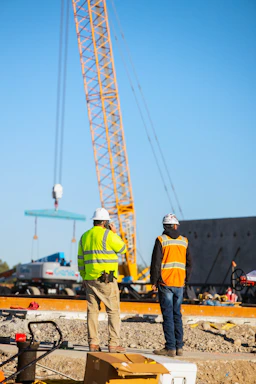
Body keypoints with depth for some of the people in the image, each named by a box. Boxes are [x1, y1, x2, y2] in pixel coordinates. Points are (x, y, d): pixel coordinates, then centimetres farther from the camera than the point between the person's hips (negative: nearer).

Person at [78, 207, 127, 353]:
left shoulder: (85, 236, 12)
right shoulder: (108, 234, -9)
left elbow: (81, 259, 15)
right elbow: (122, 248, 3)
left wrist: (84, 277, 21)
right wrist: (115, 233, 11)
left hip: (90, 279, 6)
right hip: (107, 279, -6)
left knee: (92, 310, 8)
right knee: (113, 311, -1)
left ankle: (93, 343, 6)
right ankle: (114, 344, -5)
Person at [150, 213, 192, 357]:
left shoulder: (161, 240, -6)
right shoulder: (184, 241, 8)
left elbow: (156, 262, -8)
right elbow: (189, 263, 11)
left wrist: (154, 281, -1)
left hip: (165, 282, -4)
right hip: (179, 283, 4)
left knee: (168, 315, -3)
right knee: (177, 314, 10)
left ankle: (170, 348, -5)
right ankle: (179, 347, 11)